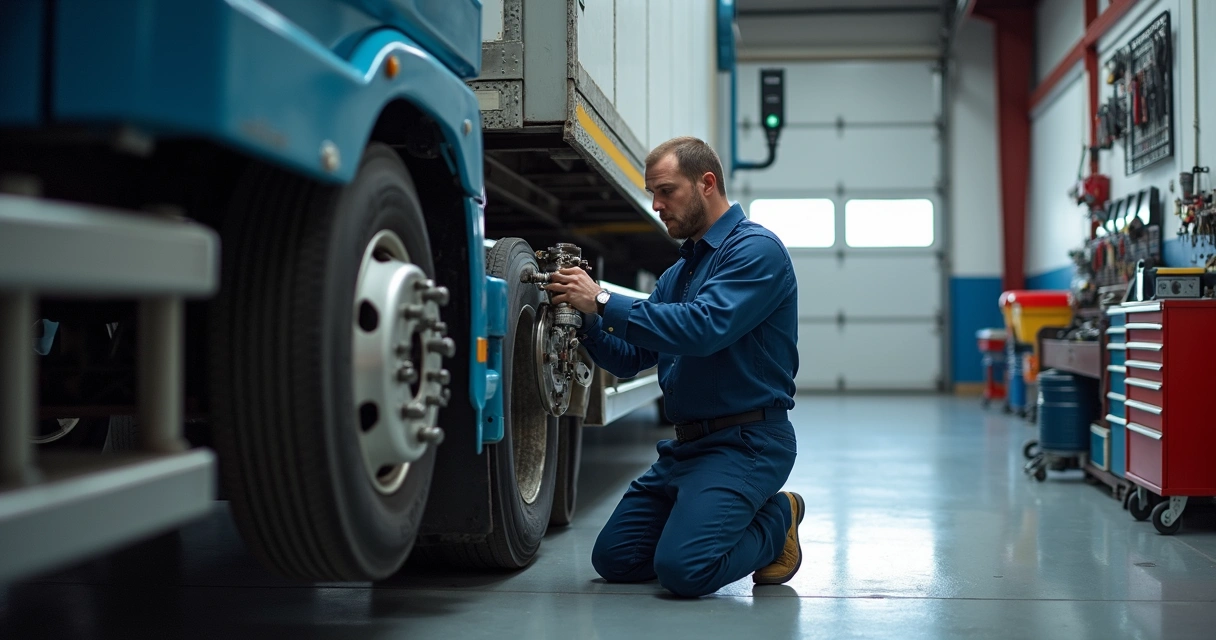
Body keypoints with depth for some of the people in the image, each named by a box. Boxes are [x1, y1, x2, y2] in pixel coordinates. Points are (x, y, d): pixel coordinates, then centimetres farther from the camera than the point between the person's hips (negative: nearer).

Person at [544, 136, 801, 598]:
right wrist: (586, 317, -4)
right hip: (686, 444, 9)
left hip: (746, 440, -9)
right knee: (614, 559, 5)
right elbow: (628, 359, 15)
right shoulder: (679, 272, 17)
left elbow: (703, 327, -27)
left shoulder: (756, 249, -11)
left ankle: (776, 522, 4)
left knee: (682, 569, -24)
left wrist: (605, 302, -26)